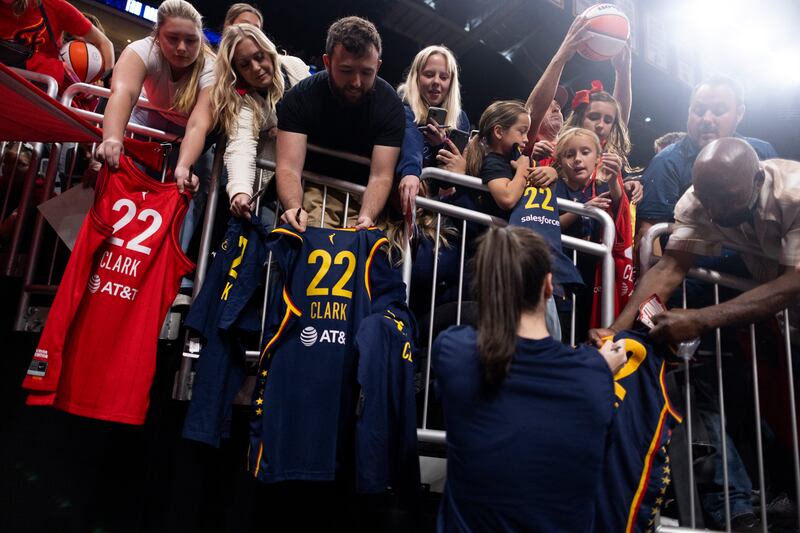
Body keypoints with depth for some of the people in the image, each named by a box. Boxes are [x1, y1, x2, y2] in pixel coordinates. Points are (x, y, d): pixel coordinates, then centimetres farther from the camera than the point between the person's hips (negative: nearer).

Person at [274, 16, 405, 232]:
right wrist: (294, 208, -46)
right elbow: (289, 168, -23)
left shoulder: (389, 103, -14)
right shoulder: (299, 97, -15)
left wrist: (366, 218, -41)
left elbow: (380, 176, -20)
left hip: (365, 194, 1)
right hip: (315, 188, -1)